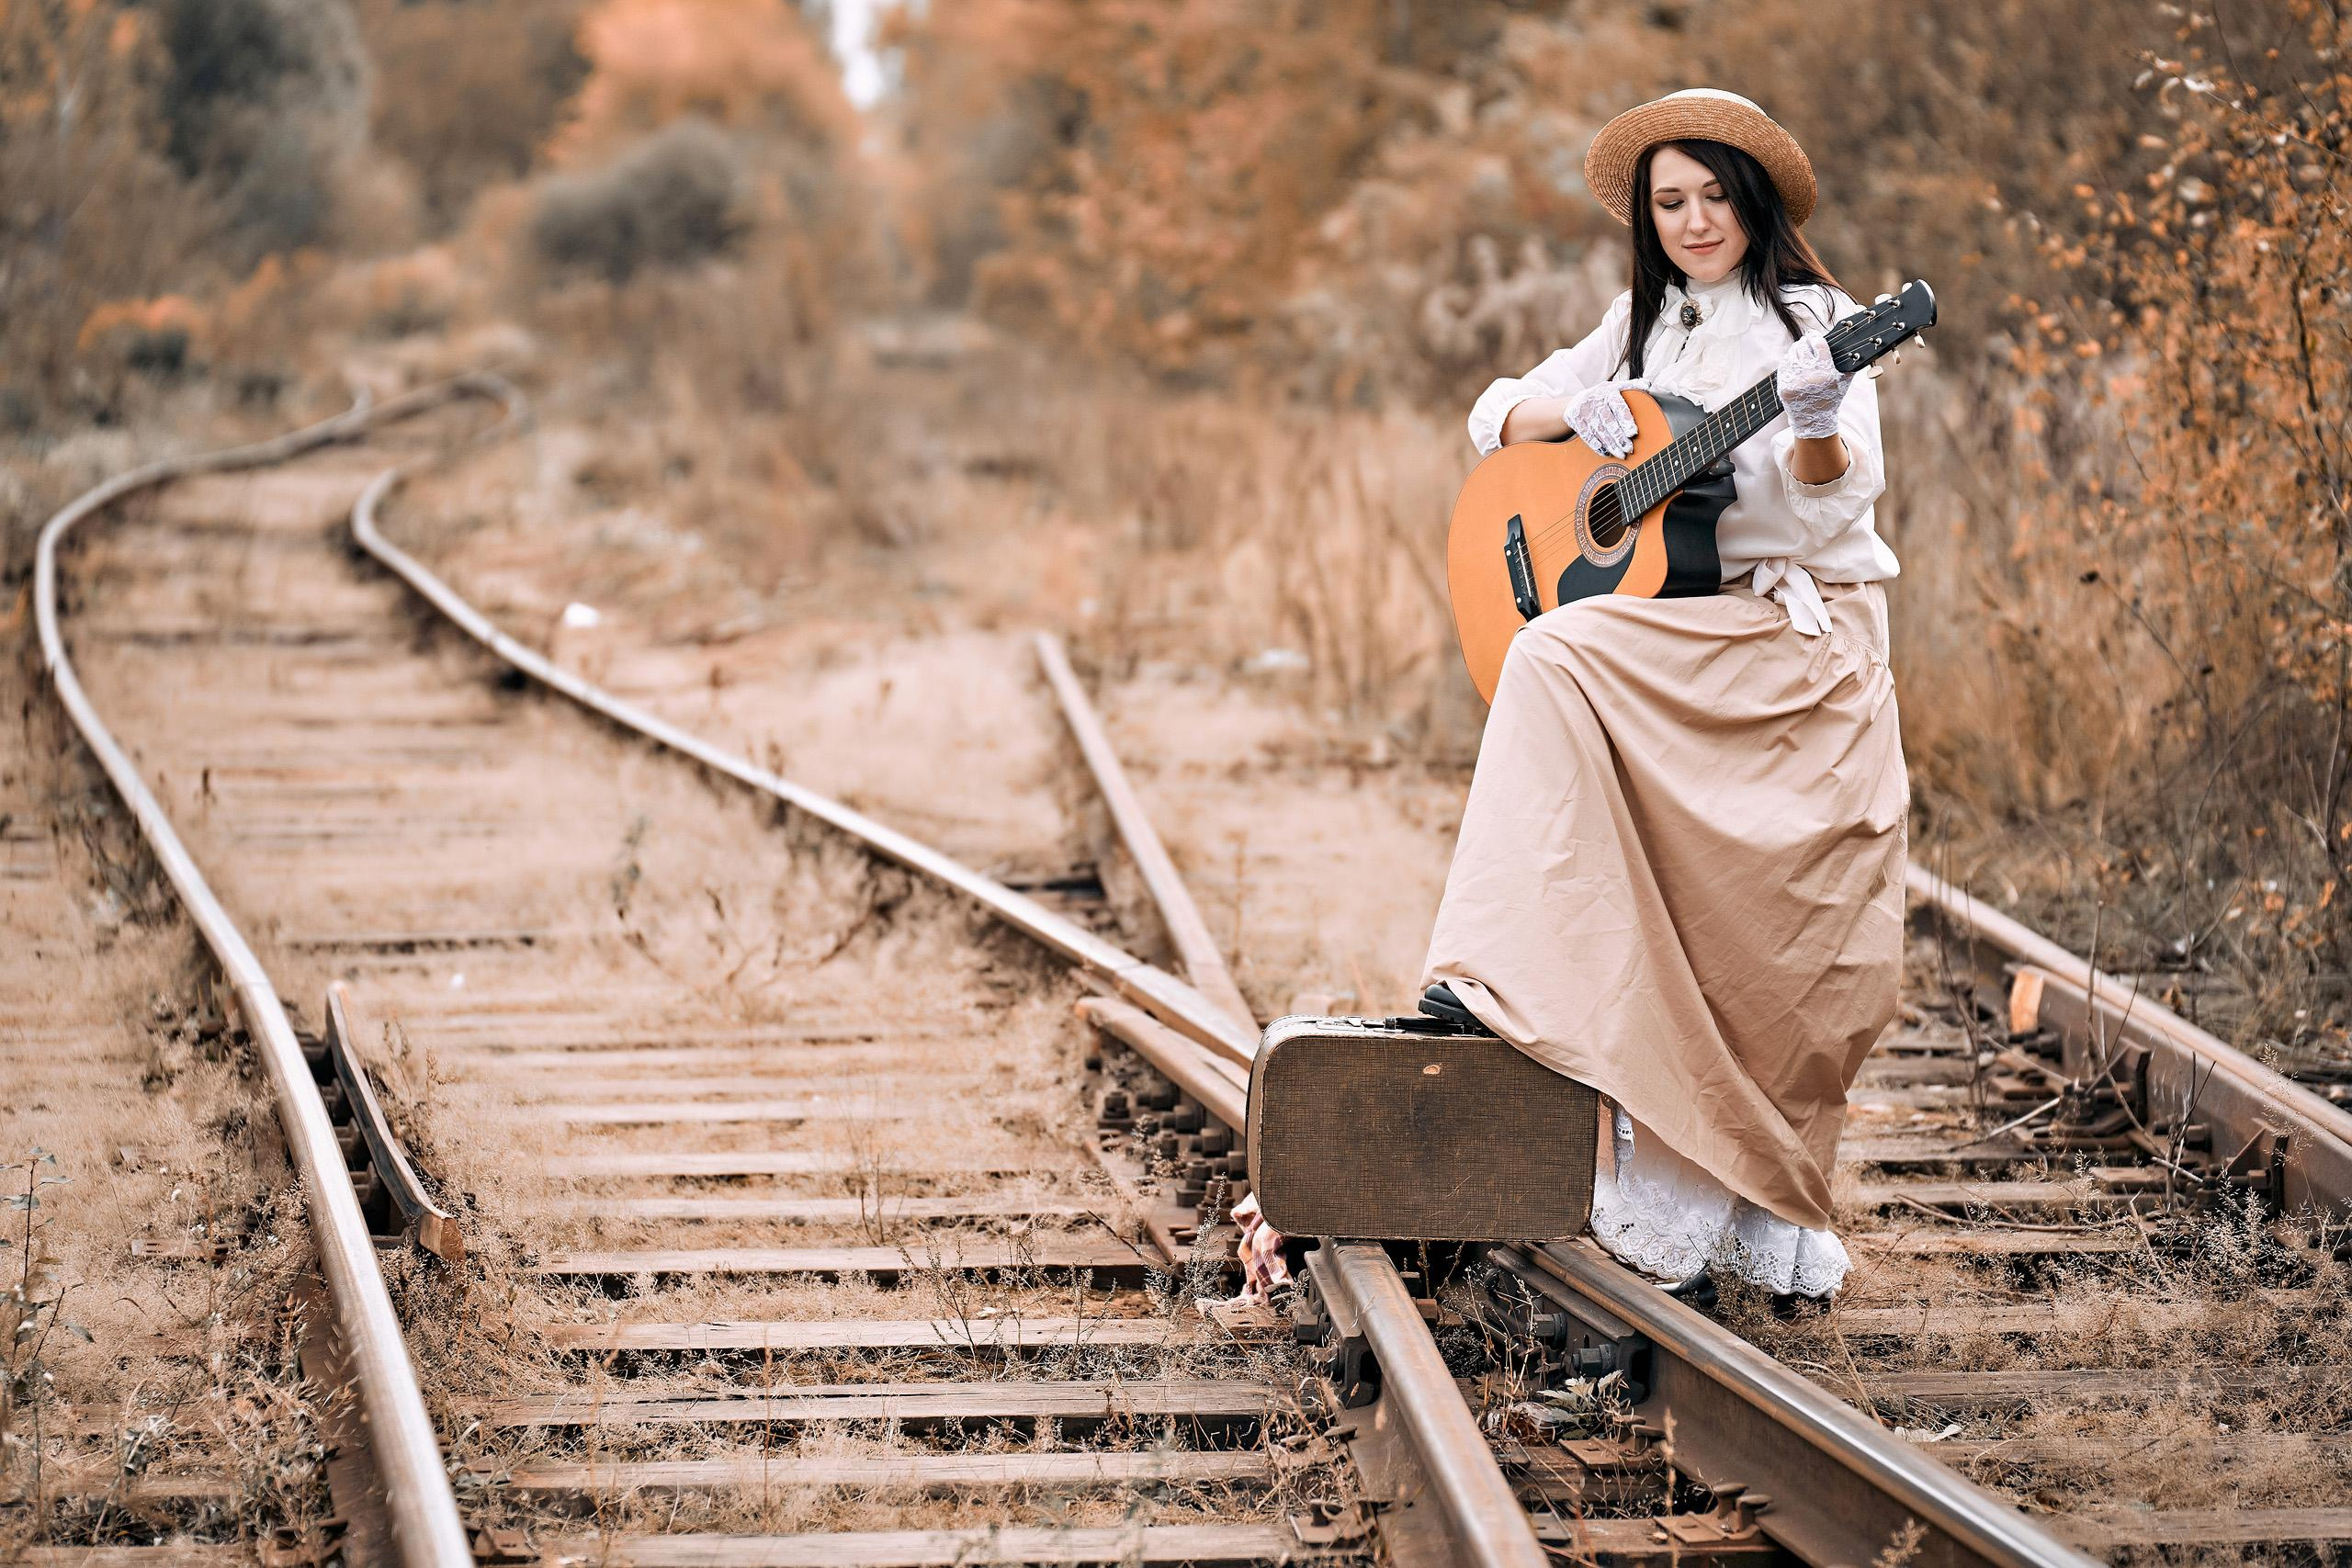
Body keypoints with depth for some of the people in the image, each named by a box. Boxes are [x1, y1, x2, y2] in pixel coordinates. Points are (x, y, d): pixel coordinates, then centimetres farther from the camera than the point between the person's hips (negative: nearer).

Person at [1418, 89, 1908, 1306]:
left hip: (1806, 638, -4)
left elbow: (1835, 499, -10)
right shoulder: (1643, 326, 17)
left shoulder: (1813, 323, 2)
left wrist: (1818, 425, -31)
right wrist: (1576, 410, -2)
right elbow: (1498, 415, 18)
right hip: (1670, 639, 4)